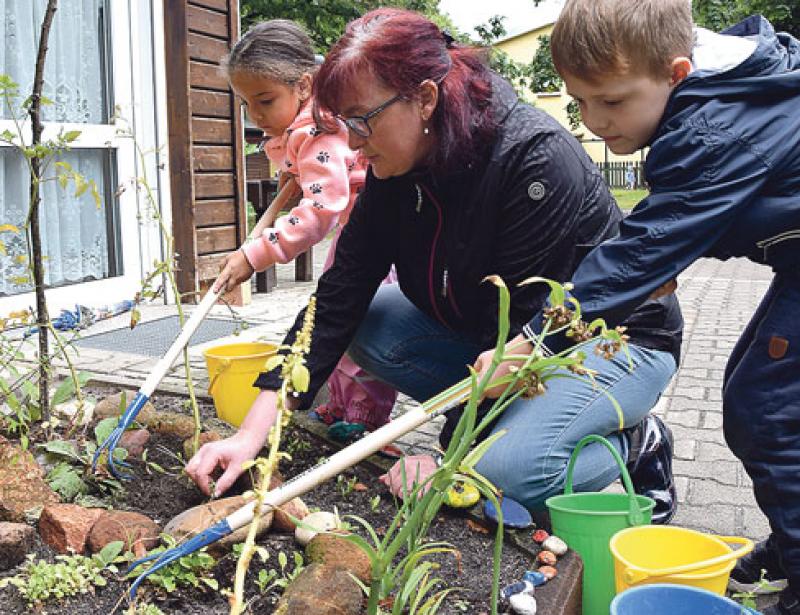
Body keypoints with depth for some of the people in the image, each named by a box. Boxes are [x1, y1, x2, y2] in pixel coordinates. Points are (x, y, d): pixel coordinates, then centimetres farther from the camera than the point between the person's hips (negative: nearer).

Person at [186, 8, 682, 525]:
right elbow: (341, 292, -11)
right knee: (370, 326, -9)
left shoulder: (537, 157, -30)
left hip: (618, 336, -7)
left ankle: (634, 444, 0)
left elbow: (522, 323, -30)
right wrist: (254, 430, -17)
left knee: (508, 471, -31)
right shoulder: (397, 170, -8)